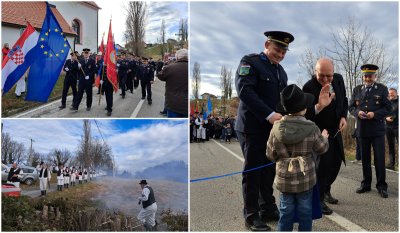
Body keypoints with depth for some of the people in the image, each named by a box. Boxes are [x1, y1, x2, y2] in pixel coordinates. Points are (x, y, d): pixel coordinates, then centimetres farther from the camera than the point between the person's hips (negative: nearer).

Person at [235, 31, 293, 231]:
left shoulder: (280, 70, 16)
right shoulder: (250, 62, -7)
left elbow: (283, 98, 18)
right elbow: (244, 91, -20)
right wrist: (269, 115, -25)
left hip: (272, 128, 7)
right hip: (252, 128, -7)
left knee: (269, 170, 11)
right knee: (253, 172, 0)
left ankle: (267, 209, 25)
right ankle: (251, 216, 12)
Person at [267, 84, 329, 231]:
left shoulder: (276, 128, -10)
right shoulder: (311, 128, -12)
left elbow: (271, 155, -2)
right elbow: (322, 148, 4)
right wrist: (324, 137, 24)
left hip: (284, 179, 1)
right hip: (306, 179, -1)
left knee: (286, 211, 12)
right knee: (305, 211, 13)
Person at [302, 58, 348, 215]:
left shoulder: (339, 79, -6)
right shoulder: (309, 87, -25)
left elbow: (344, 101, 10)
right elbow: (305, 115, -31)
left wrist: (343, 117, -6)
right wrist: (319, 106, -50)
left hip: (335, 131, 7)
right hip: (319, 133, -7)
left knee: (336, 162, 16)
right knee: (322, 165, -8)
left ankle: (326, 191, 37)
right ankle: (319, 199, 9)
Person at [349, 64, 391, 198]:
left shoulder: (382, 89, 0)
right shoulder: (357, 90, 8)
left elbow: (388, 108, -2)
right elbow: (351, 107, 9)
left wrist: (374, 114, -18)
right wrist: (358, 112, -13)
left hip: (377, 129, -3)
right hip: (362, 129, 3)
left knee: (379, 159, -2)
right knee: (365, 158, 11)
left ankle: (381, 186, 10)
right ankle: (366, 184, 22)